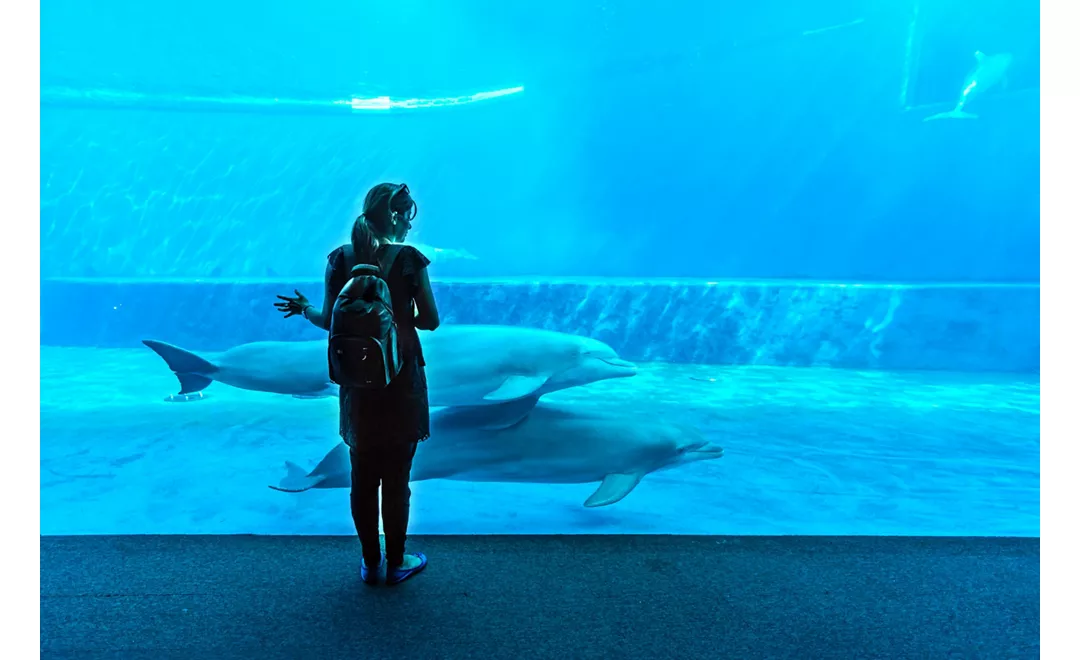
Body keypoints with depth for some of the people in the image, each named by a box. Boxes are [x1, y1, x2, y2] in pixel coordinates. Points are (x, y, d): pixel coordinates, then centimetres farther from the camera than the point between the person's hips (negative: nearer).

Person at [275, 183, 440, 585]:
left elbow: (330, 321, -1)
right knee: (397, 477, 10)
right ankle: (396, 563, 23)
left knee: (364, 477, 15)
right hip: (401, 379, -3)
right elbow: (430, 320, -8)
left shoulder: (341, 258, -2)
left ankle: (370, 563, 27)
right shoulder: (409, 259, -10)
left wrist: (304, 309, 19)